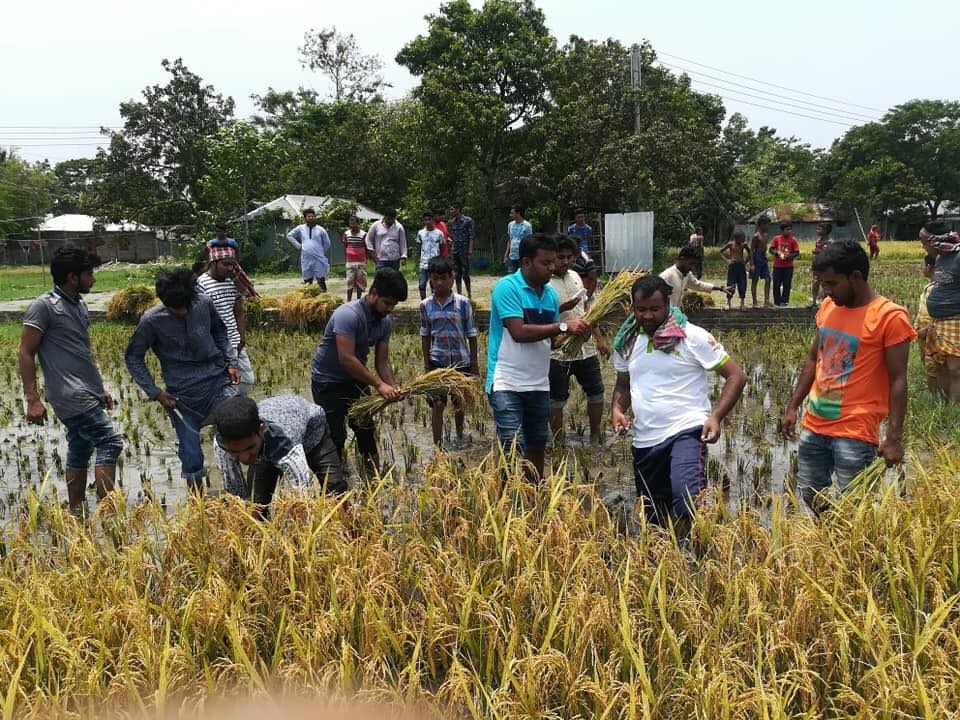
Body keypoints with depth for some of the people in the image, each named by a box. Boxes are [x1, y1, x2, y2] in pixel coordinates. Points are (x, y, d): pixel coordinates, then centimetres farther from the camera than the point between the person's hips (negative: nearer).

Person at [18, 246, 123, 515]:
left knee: (79, 452, 13)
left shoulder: (79, 304, 14)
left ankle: (76, 515, 22)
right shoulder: (43, 306, -11)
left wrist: (99, 388, 23)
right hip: (71, 396, -9)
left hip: (86, 394, 9)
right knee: (110, 442, -14)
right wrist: (33, 399, -16)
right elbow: (25, 354, -11)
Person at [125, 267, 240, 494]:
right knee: (192, 457, 3)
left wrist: (230, 362, 6)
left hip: (218, 381, 2)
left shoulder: (204, 303, -4)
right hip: (183, 394, -1)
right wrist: (154, 392, -4)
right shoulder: (152, 320, -10)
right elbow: (133, 357, 2)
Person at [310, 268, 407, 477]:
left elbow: (382, 361, -2)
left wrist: (393, 386, -20)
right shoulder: (348, 315, -28)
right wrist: (378, 384, -32)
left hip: (355, 379, 8)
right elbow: (346, 358, -34)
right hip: (327, 381, -8)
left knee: (366, 431, 11)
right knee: (336, 437, -6)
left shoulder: (384, 322, -4)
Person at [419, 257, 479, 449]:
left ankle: (459, 434, 41)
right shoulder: (426, 305, -2)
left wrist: (474, 363, 0)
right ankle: (438, 446, 4)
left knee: (460, 403, 15)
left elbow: (471, 335, -2)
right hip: (437, 361, 0)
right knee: (437, 404, -4)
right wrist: (426, 364, 6)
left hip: (461, 360, 0)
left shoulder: (463, 303, -7)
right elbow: (425, 336, 6)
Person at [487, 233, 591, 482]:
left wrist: (574, 335, -9)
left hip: (539, 385, 7)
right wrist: (564, 326, -22)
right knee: (515, 452, -11)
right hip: (507, 384, -7)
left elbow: (551, 336, 12)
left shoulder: (550, 293, 9)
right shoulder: (507, 287, -12)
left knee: (537, 448, 13)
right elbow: (519, 332, -21)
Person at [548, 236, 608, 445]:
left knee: (596, 392, 13)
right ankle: (559, 443, 17)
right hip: (558, 352, -7)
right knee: (557, 400, 3)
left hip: (585, 348, 7)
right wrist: (562, 308, -28)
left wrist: (599, 338, 15)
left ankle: (595, 438, 28)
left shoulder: (575, 276, 10)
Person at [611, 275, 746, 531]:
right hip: (644, 440, 6)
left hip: (686, 431, -6)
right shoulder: (626, 341, 8)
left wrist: (715, 417, -19)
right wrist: (617, 409, 2)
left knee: (687, 499, -30)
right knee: (653, 517, 15)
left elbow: (736, 376, -6)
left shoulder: (692, 336, -8)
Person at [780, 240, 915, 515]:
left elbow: (898, 380, -12)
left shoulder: (890, 317, -12)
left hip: (854, 433, -6)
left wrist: (894, 437, -16)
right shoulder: (828, 307, 7)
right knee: (809, 498, 14)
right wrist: (793, 407, 14)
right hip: (813, 426, 7)